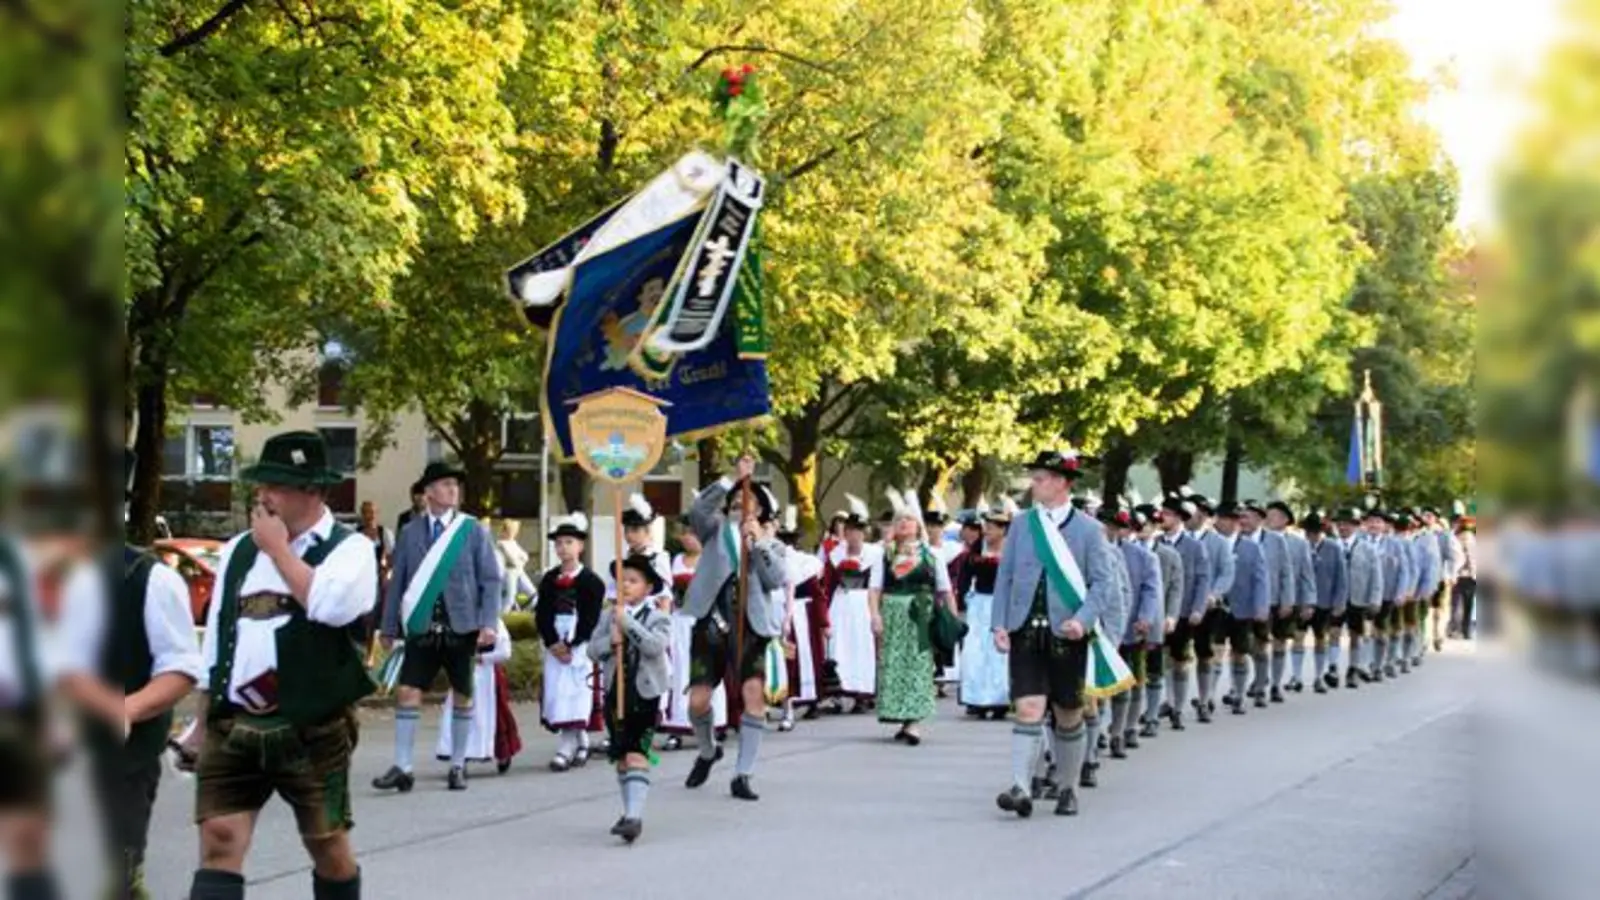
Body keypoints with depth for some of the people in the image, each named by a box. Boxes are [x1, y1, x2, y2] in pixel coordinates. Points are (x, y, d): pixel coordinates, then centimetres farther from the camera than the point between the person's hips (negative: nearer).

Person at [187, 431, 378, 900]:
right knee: (219, 843, -4)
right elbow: (215, 637, 19)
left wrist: (279, 548, -13)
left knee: (327, 844, 10)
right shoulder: (237, 551, 13)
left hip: (313, 731, -4)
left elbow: (330, 606, -25)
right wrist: (204, 716, 16)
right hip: (233, 727, 4)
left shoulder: (349, 548, -4)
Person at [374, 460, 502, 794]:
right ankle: (402, 768, -2)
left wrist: (488, 623, -11)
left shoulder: (473, 531, 2)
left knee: (463, 695, 8)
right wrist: (389, 627, 6)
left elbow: (491, 580, 0)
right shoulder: (410, 532, 5)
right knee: (408, 692, -7)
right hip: (422, 628, 0)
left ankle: (458, 766, 21)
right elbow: (397, 581, 7)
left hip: (461, 628, 0)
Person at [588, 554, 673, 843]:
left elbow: (656, 646, -20)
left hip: (644, 693, -5)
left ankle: (635, 816, -20)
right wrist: (610, 641, -17)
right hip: (614, 692, 5)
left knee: (636, 755, -15)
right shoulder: (608, 617, 9)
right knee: (620, 757, 12)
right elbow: (592, 649, 3)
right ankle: (629, 812, 25)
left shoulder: (658, 618, -3)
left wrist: (627, 623, -22)